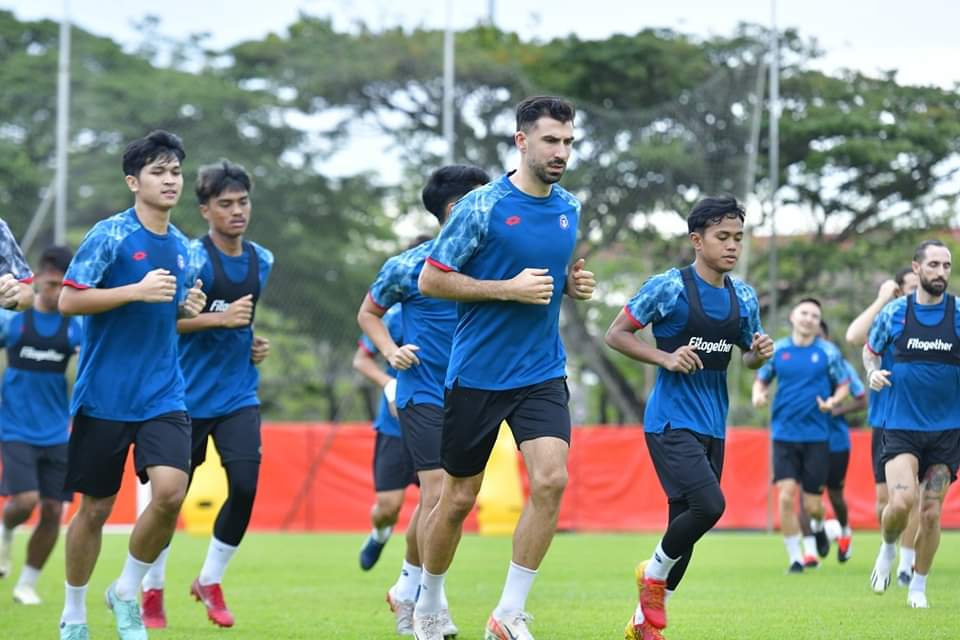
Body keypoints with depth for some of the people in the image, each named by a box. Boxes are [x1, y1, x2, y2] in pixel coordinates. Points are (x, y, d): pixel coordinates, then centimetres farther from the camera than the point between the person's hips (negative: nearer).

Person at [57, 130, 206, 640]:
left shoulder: (180, 246, 11)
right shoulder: (110, 235, -7)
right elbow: (68, 300, -14)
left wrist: (186, 308, 3)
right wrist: (139, 290, -20)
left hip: (163, 396, 4)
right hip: (104, 396, -4)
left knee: (170, 491, -17)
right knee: (95, 507, 4)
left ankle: (127, 592, 5)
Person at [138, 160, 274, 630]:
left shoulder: (263, 261, 8)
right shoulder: (190, 257, -11)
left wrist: (260, 343, 8)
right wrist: (219, 317, -23)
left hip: (239, 394, 4)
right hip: (187, 394, -4)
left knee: (245, 486, -11)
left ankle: (210, 582, 9)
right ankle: (152, 590, 21)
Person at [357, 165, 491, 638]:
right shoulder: (412, 266, -8)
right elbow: (368, 313, 6)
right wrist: (391, 352, -12)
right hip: (424, 392, -5)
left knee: (438, 498, 11)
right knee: (438, 491, -14)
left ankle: (407, 590, 28)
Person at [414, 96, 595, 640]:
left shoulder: (570, 208, 7)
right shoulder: (483, 206, -11)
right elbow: (430, 279, -10)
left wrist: (574, 283, 2)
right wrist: (509, 289, -17)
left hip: (543, 375, 4)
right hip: (477, 375, -4)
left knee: (551, 479, -17)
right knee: (459, 499, 6)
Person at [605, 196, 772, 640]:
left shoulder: (744, 297, 9)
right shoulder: (669, 287, -8)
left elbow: (748, 356, 22)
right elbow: (616, 334, -4)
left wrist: (759, 353, -2)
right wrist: (666, 358, -17)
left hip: (713, 426, 7)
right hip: (671, 421, -7)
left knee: (686, 526, 7)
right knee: (709, 505, -23)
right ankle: (654, 571, 3)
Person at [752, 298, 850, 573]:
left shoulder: (828, 352, 0)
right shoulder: (777, 350, 4)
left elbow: (844, 386, 7)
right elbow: (761, 380, 15)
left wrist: (833, 401, -14)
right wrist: (758, 394, -7)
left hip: (816, 436, -1)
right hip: (784, 434, 1)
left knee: (812, 505, 0)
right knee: (786, 496, -11)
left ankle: (818, 527, 37)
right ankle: (795, 558, 1)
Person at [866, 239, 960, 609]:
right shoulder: (894, 312, 0)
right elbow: (870, 349, 17)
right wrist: (873, 371, -4)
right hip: (901, 425, -1)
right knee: (901, 501, -19)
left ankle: (918, 587, 18)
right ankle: (888, 549, 13)